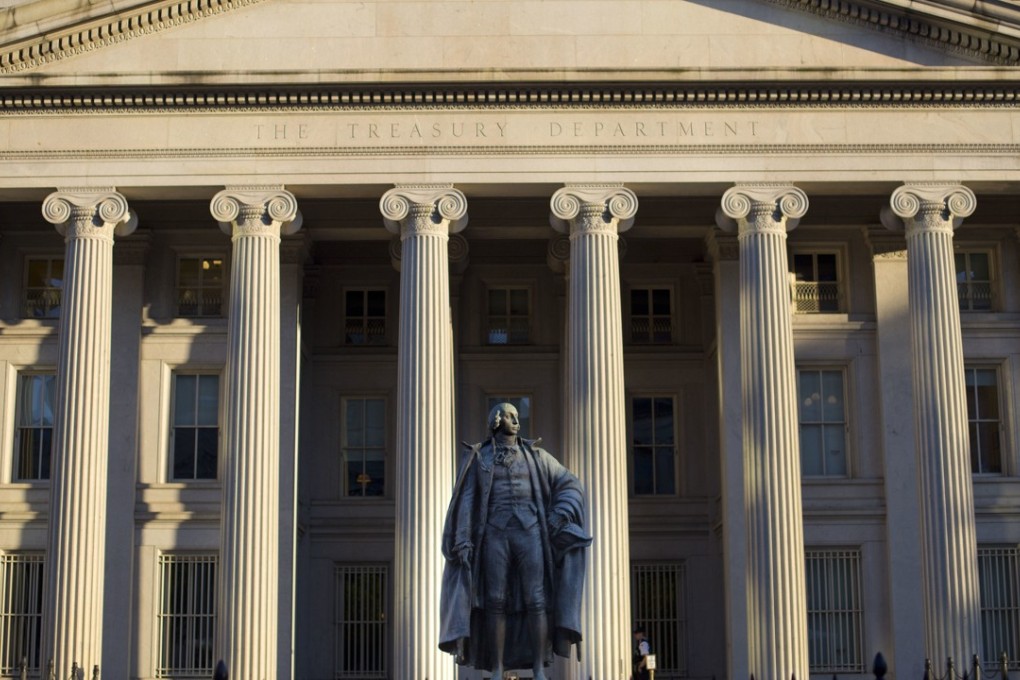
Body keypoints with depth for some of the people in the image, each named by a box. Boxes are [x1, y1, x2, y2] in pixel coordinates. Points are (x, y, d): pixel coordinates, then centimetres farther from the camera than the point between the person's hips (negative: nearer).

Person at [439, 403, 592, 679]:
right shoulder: (478, 458, 9)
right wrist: (463, 540, -10)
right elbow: (467, 501, 2)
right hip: (496, 535, -1)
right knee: (495, 602, -5)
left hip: (529, 533, 1)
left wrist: (560, 515, -5)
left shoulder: (534, 455, 12)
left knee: (536, 601, -8)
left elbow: (570, 486, 13)